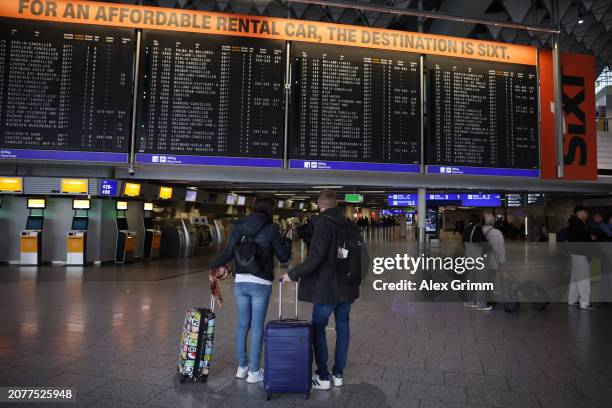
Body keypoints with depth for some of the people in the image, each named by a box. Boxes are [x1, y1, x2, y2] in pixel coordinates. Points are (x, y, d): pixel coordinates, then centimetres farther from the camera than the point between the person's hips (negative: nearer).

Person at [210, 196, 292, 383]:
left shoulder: (239, 226, 3)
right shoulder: (270, 229, -7)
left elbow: (228, 253, 0)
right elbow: (284, 257, -3)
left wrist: (213, 264, 18)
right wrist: (287, 242, 16)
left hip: (241, 282, 4)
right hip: (261, 283, -4)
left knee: (242, 326, 15)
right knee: (257, 328, 5)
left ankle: (242, 367, 27)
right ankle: (254, 372, 12)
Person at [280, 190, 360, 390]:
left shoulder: (323, 225, -18)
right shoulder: (349, 224, 5)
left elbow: (314, 258, -24)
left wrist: (293, 274, -14)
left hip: (327, 288, -7)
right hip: (347, 286, 7)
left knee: (318, 329, 7)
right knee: (342, 327, 15)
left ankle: (323, 377, 11)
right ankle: (338, 374, 24)